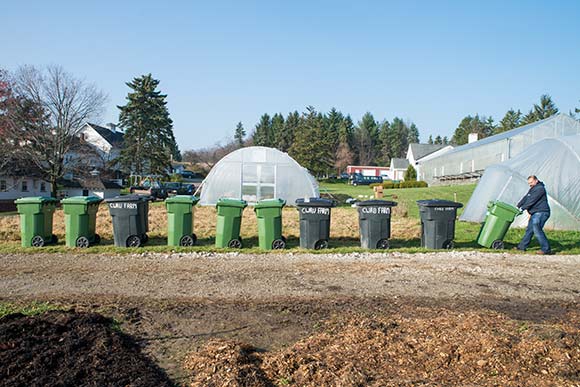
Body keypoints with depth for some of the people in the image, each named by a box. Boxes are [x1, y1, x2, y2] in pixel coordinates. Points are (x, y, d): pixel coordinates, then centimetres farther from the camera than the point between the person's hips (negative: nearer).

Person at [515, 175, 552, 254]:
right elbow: (525, 199, 18)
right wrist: (517, 207, 10)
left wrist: (522, 208, -17)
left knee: (537, 230, -17)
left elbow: (532, 201, -17)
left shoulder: (540, 188, -12)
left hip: (541, 213, -10)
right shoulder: (532, 189, 20)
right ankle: (522, 246, 22)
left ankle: (546, 249, -14)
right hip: (535, 214, 10)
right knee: (529, 230, 14)